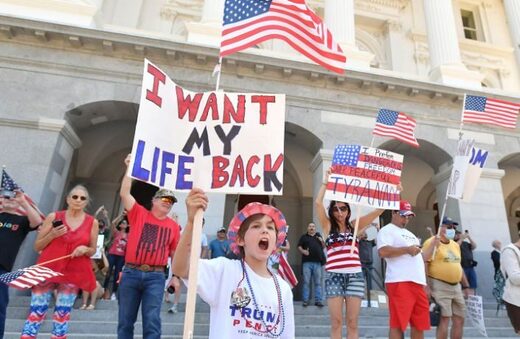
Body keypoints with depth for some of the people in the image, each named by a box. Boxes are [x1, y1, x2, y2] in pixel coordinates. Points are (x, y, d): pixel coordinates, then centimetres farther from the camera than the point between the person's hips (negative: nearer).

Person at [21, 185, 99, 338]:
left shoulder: (92, 222, 2)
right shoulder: (53, 217, 1)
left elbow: (93, 250, 10)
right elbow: (37, 246, 5)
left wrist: (85, 249, -11)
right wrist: (52, 235, -12)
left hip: (73, 273, 1)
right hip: (47, 269, 0)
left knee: (62, 315, 5)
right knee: (36, 313, 0)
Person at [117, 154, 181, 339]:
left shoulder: (173, 225, 7)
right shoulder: (139, 214, 4)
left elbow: (175, 252, 12)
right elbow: (124, 193, -6)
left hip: (156, 276, 0)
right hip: (131, 273, 0)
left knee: (152, 321, -2)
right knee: (125, 320, 9)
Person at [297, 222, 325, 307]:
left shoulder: (318, 236, 18)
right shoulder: (304, 237, 12)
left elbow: (323, 247, 20)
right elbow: (299, 246, 7)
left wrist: (322, 241, 0)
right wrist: (303, 251, -13)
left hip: (317, 262, 2)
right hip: (307, 262, -2)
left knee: (318, 282, 3)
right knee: (306, 282, -1)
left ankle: (318, 300, 7)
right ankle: (305, 300, 5)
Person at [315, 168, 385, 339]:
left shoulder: (355, 226, 11)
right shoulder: (328, 226, 6)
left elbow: (379, 209, 8)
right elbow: (318, 203, -8)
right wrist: (326, 180, -7)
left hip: (355, 275, 2)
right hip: (334, 276, -2)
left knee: (352, 322, 5)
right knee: (336, 322, 3)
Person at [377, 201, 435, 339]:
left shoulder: (410, 234, 28)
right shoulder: (387, 230, 0)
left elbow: (419, 257, 30)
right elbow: (383, 252, -18)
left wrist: (435, 242, 25)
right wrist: (407, 249, -15)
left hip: (418, 283, 9)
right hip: (400, 283, -9)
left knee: (420, 324, 10)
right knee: (398, 324, -7)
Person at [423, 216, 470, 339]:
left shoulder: (455, 245, 16)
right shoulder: (432, 242, -10)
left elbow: (458, 266, 23)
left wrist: (465, 286, 19)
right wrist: (426, 286, -21)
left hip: (456, 286, 8)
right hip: (439, 286, -8)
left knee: (459, 319, 11)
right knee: (444, 319, -7)